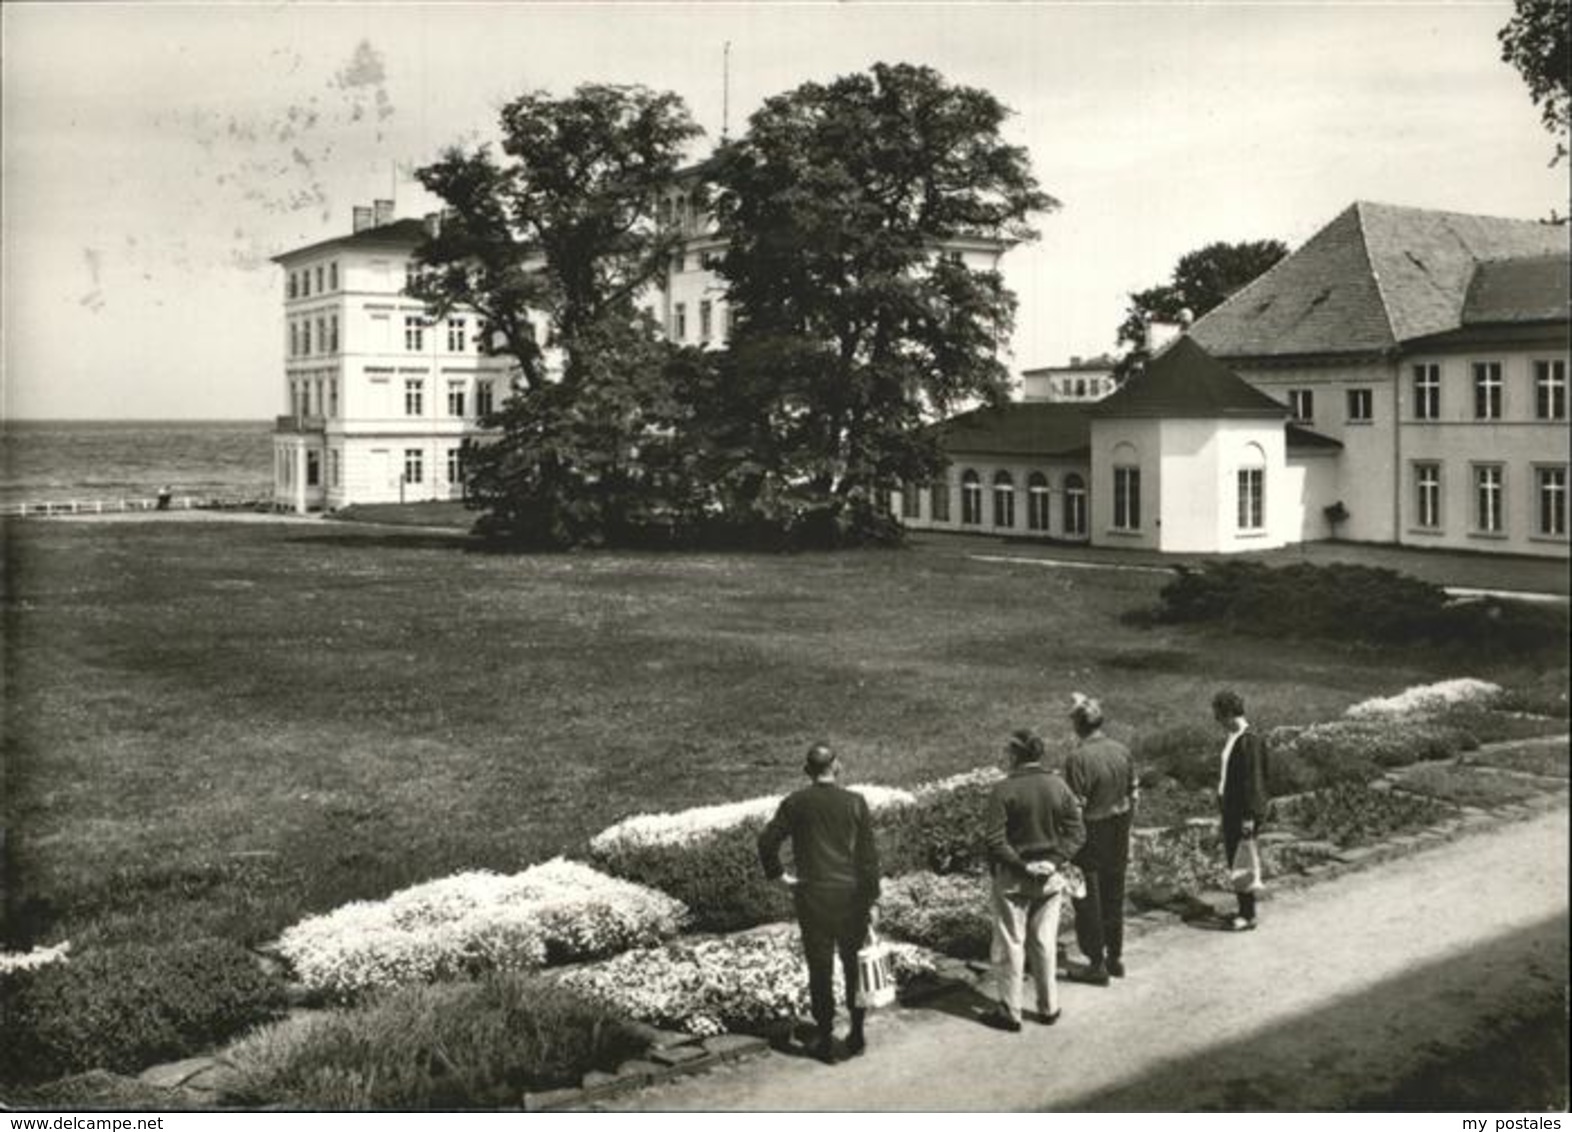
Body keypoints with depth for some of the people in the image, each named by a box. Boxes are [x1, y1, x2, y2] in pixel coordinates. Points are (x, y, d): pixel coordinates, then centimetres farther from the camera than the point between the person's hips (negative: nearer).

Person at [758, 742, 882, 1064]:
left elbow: (767, 841, -11)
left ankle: (826, 1041, 11)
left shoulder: (795, 804, -4)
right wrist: (872, 898, 1)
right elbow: (868, 854, -4)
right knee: (855, 965, 15)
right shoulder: (855, 802, -4)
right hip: (851, 893, 1)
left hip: (812, 895, -1)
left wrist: (779, 874, 3)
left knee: (820, 969, 7)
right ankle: (857, 1035, 22)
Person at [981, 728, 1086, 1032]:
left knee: (1011, 944, 6)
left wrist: (1021, 864, -14)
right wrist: (1056, 860, -8)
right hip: (1051, 878, 4)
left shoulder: (1004, 790, -15)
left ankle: (1010, 1012, 11)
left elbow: (995, 839, -19)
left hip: (1013, 879, -4)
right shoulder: (1058, 786, -1)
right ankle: (1049, 1008, 23)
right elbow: (1077, 832, -2)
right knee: (1045, 943, 15)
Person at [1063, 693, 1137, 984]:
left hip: (1089, 838, -6)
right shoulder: (1121, 751, -2)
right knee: (1114, 897, 18)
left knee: (1088, 902, 7)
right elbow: (1133, 794, 6)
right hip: (1118, 835, 6)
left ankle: (1097, 964, 13)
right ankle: (1115, 957, 28)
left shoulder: (1078, 758, -22)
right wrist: (1126, 833, 17)